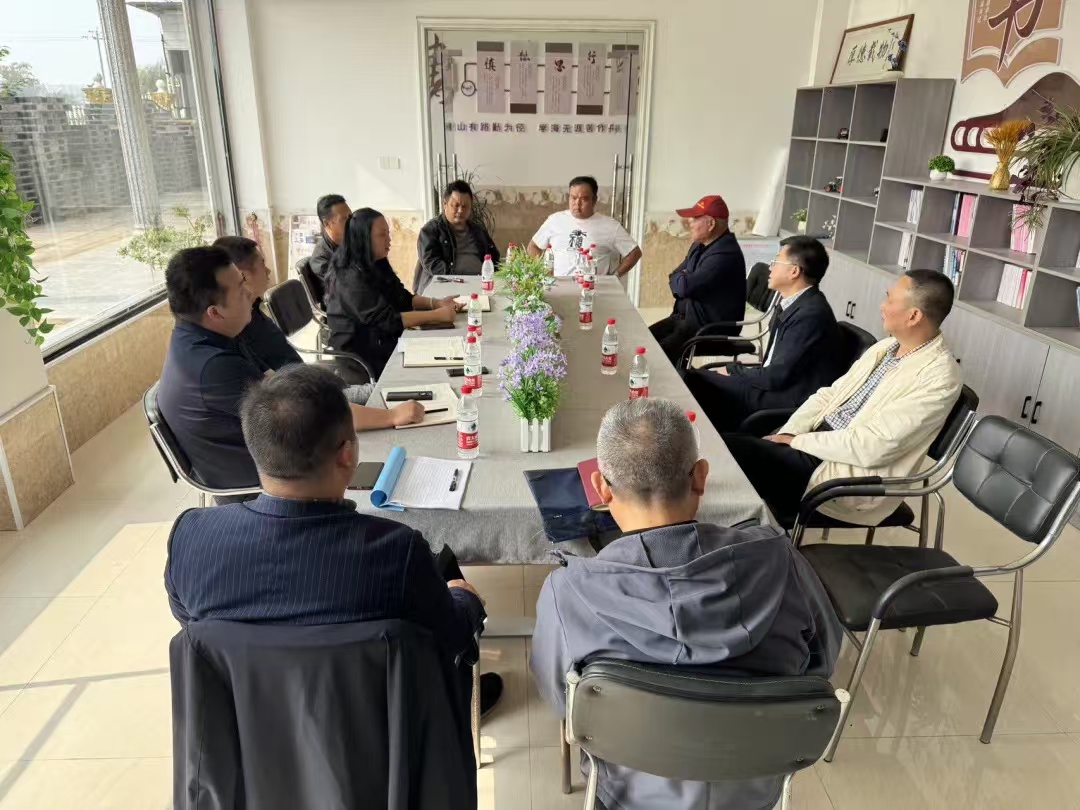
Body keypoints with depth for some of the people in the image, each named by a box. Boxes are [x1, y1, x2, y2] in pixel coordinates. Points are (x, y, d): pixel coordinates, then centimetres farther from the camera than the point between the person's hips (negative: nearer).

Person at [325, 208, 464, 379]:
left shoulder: (375, 266, 7)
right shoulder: (352, 278, -21)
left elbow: (403, 299, 9)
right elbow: (386, 320, -26)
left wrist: (437, 303, -8)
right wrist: (438, 315, -25)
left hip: (383, 343, 8)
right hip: (361, 358, -8)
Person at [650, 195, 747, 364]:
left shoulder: (724, 254, -22)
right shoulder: (701, 245, 11)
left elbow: (686, 286, -26)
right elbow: (675, 276, 15)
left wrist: (678, 279, -4)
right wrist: (682, 279, -8)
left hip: (712, 328, -9)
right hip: (686, 317, 9)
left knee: (659, 352, -23)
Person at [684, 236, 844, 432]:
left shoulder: (810, 314, -21)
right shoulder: (796, 303, 9)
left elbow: (776, 377, -21)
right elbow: (774, 370, 13)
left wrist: (733, 369, -6)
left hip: (789, 399, -9)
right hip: (779, 384, 9)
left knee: (694, 381, -14)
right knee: (697, 377, 2)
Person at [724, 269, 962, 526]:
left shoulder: (939, 377, -17)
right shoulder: (885, 347, 9)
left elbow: (872, 447, -22)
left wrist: (798, 441, -14)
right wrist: (786, 434, -5)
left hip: (853, 473, -8)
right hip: (819, 441, 8)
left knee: (732, 451, -21)